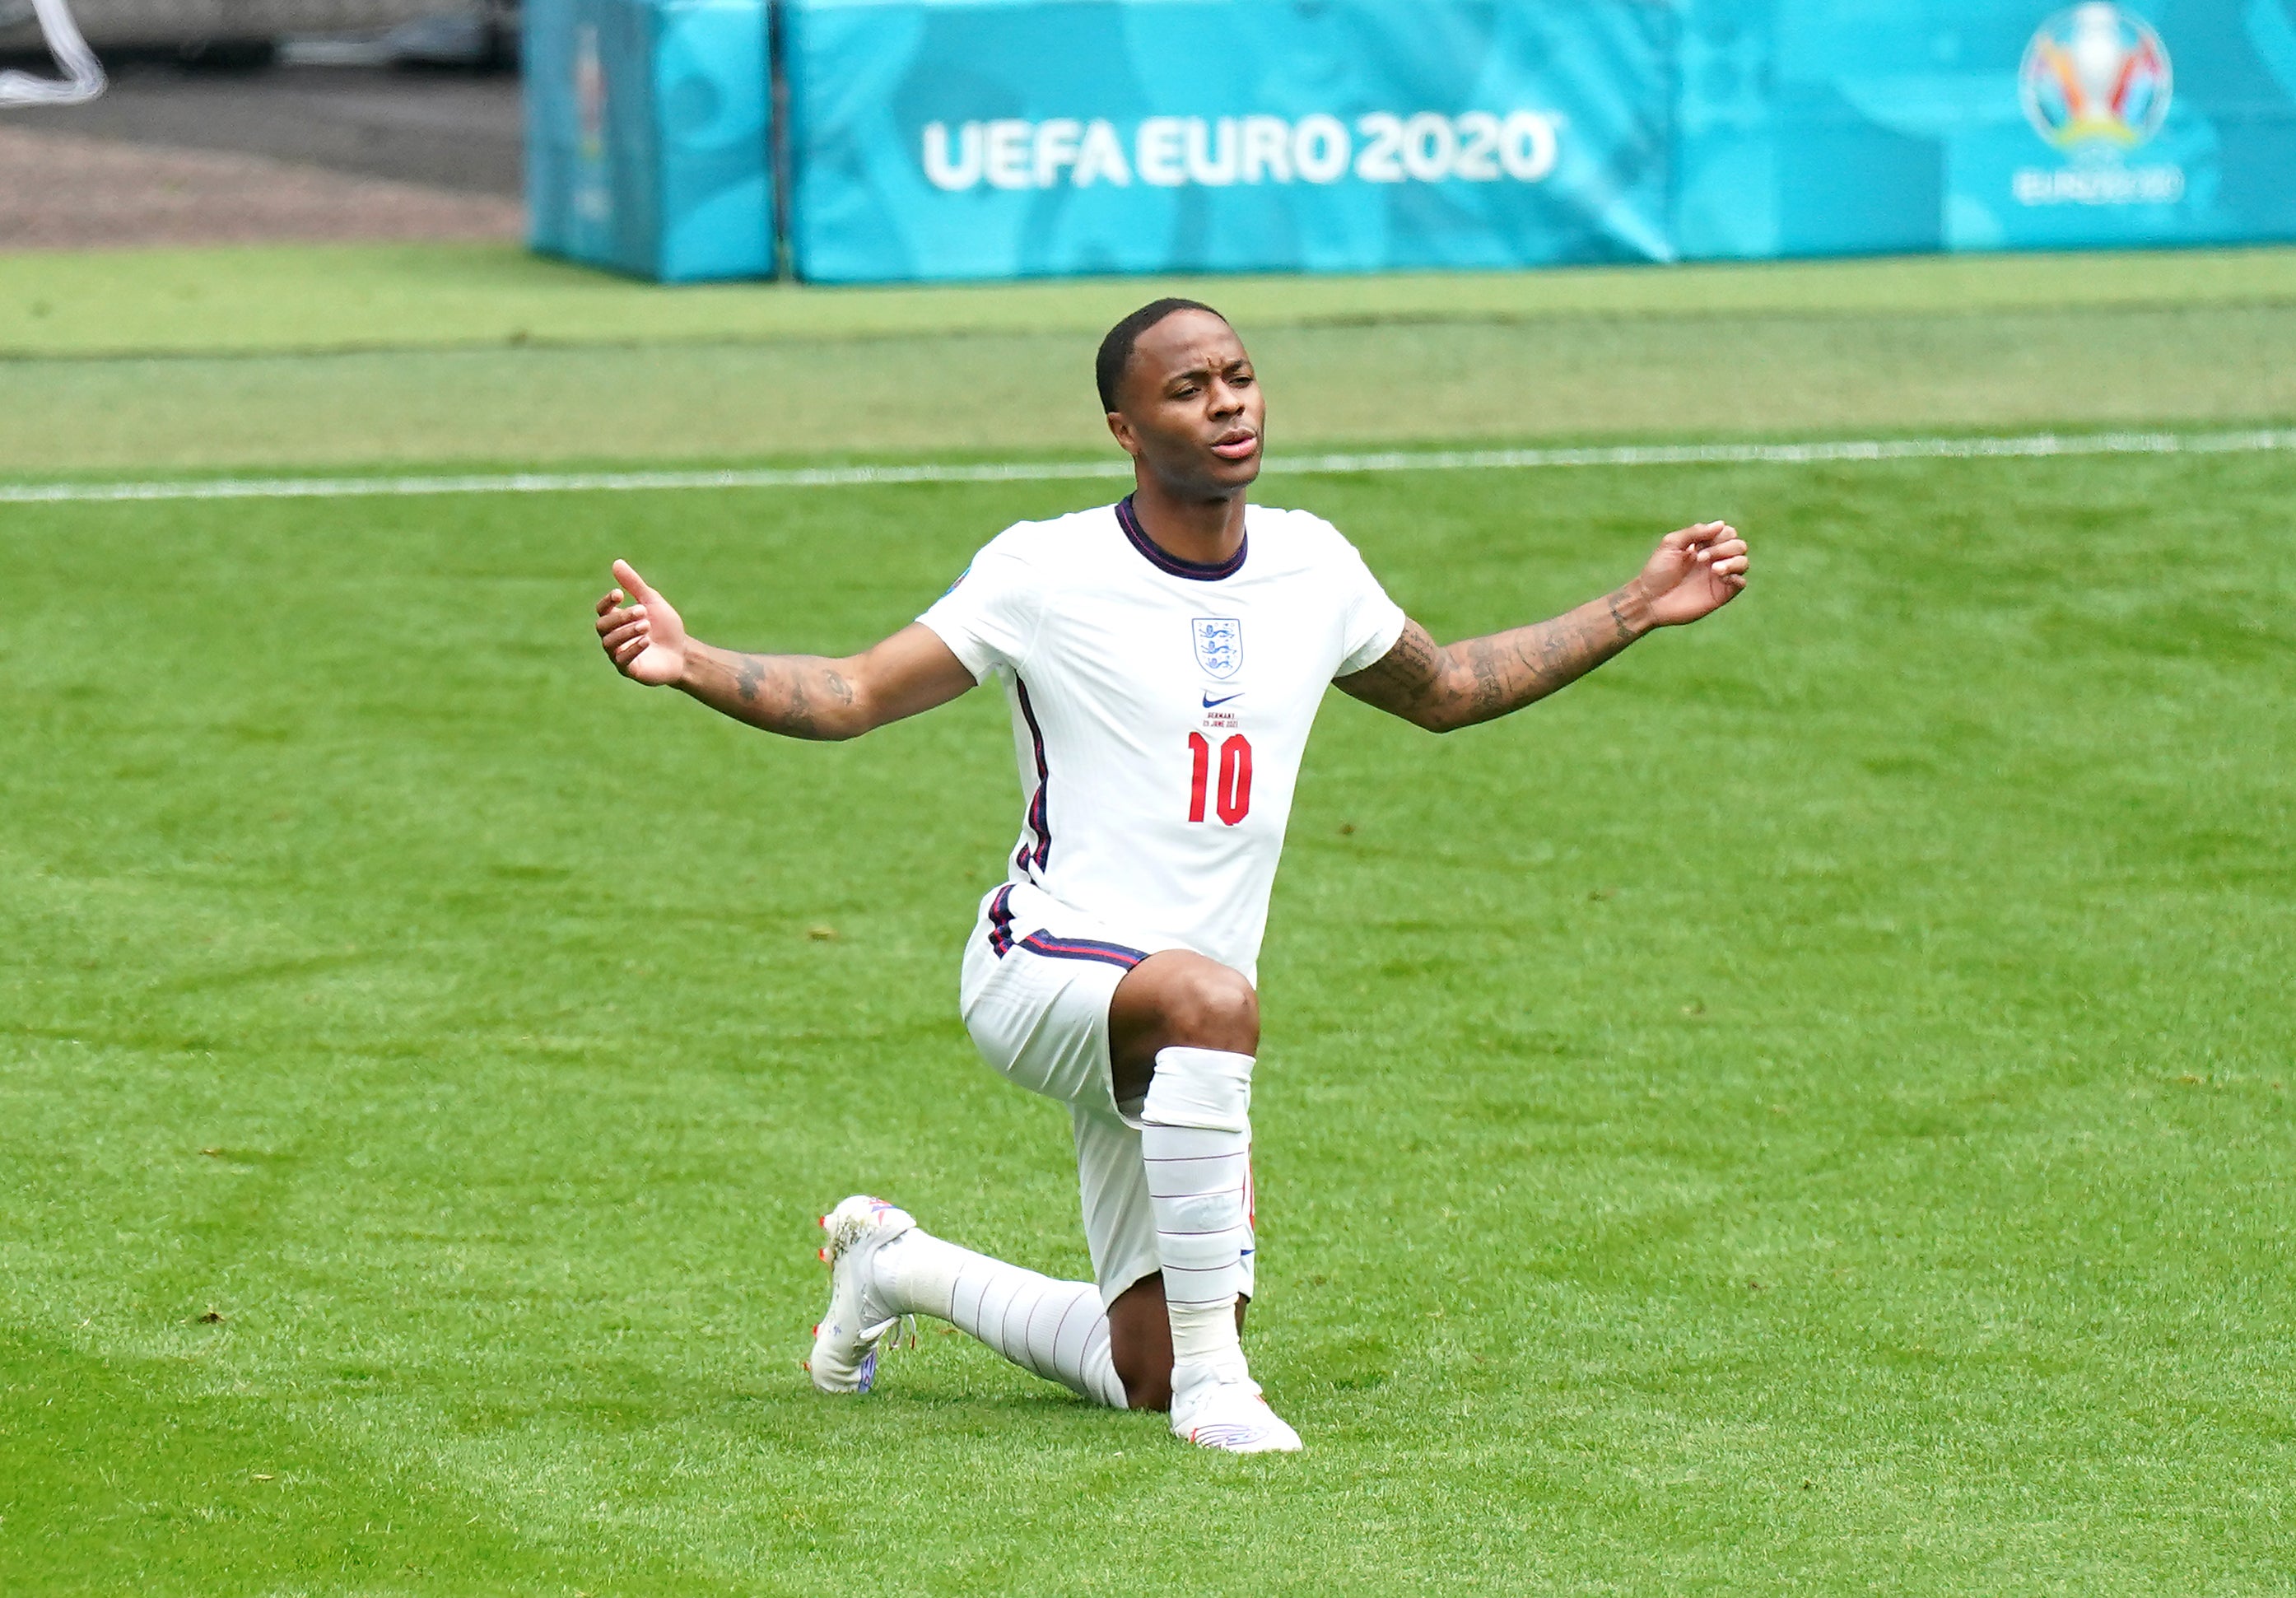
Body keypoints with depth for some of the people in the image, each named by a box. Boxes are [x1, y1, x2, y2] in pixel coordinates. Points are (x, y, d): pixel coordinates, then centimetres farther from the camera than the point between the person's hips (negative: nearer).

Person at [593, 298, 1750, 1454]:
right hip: (1042, 968, -6)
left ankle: (896, 1267, 34)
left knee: (1142, 1377, 7)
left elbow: (1445, 691, 24)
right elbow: (853, 696, -8)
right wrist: (690, 665, -25)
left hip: (1168, 1039, 6)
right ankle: (1212, 1378, -33)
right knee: (1211, 999, -41)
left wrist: (1637, 610, 21)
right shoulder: (1047, 571, -9)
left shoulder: (1311, 568, 6)